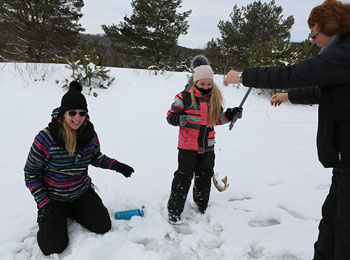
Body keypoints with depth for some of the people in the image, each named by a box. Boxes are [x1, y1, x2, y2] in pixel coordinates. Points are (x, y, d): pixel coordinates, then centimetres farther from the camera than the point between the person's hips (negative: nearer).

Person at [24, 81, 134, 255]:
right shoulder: (46, 138, -24)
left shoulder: (90, 134, -11)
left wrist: (116, 165, -8)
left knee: (103, 227, -5)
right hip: (53, 198, -3)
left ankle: (70, 212, 19)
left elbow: (95, 157, 10)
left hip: (82, 192, 4)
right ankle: (45, 220, 23)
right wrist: (44, 204, -17)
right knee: (53, 247, -10)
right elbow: (31, 174, -14)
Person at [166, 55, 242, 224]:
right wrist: (178, 119, -26)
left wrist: (230, 115, 0)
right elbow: (170, 115, -5)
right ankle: (174, 210, 13)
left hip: (207, 146, 5)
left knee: (205, 176, 16)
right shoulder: (184, 96, -10)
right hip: (187, 146, -5)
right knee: (183, 177, -2)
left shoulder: (215, 98, 6)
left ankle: (202, 206, 36)